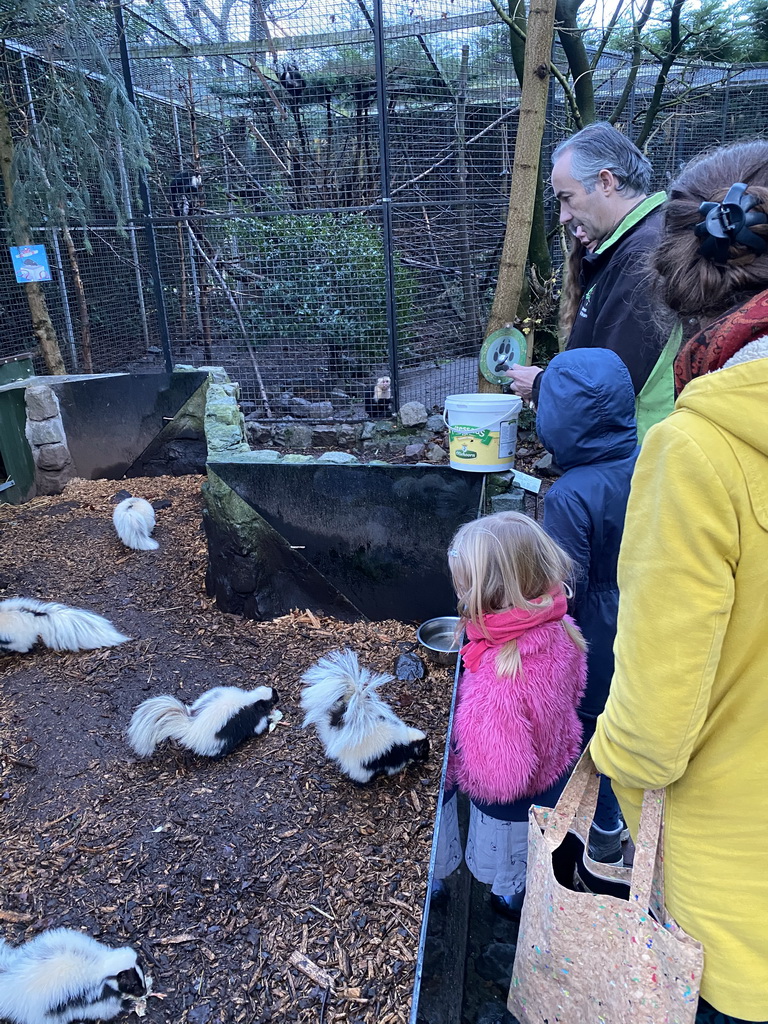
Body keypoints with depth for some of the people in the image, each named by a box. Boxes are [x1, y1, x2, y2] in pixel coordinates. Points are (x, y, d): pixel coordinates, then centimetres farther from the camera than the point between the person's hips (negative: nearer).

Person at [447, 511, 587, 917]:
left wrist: (456, 764, -16)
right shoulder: (560, 628, -22)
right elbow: (574, 691, -2)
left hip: (512, 808, -6)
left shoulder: (498, 679, -45)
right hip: (558, 775, 7)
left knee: (508, 880, 28)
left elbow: (500, 778, -34)